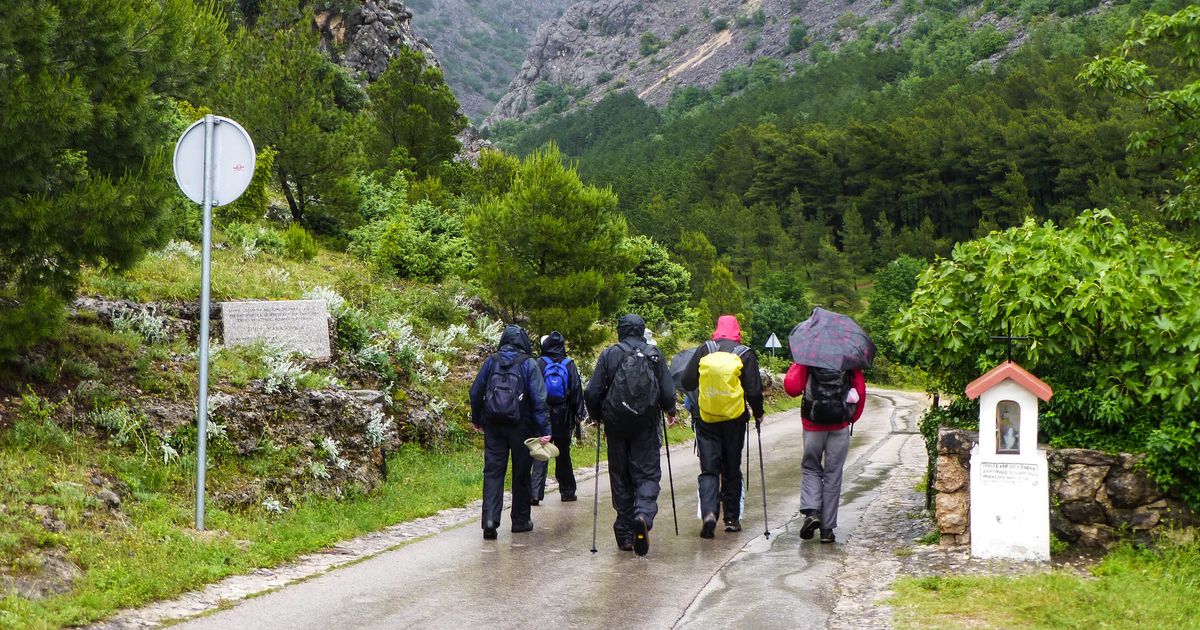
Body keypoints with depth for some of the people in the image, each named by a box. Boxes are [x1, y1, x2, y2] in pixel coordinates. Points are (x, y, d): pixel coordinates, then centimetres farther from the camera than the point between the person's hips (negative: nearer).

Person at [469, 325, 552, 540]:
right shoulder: (529, 365, -6)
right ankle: (520, 520, 19)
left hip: (493, 425, 2)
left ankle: (490, 519, -12)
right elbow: (538, 399, -11)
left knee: (493, 471, 2)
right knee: (521, 473, 10)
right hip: (521, 426, -2)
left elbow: (476, 392, 6)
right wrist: (545, 429, -11)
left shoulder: (491, 362, 3)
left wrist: (477, 419, 19)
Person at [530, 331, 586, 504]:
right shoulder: (569, 365, -1)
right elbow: (577, 390, 0)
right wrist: (578, 414, 5)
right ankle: (567, 491, 21)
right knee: (563, 454, 14)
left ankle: (535, 493, -12)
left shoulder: (539, 364, -6)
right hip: (563, 416, 2)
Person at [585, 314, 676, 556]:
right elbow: (668, 393, -2)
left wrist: (597, 416, 14)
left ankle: (625, 535, 11)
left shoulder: (609, 355, -2)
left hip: (616, 425, 0)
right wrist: (670, 411, 19)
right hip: (646, 426, 0)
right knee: (647, 473, 5)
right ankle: (644, 514, -24)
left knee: (620, 477, 10)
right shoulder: (654, 355, 0)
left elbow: (592, 393, -4)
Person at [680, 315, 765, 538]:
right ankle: (732, 518, 17)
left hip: (706, 419, 0)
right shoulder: (745, 354, -3)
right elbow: (754, 390, -4)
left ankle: (709, 513, -18)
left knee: (709, 470, 3)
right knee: (732, 470, 13)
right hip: (734, 419, 0)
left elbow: (687, 382, 4)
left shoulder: (704, 351, 0)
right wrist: (758, 413, 12)